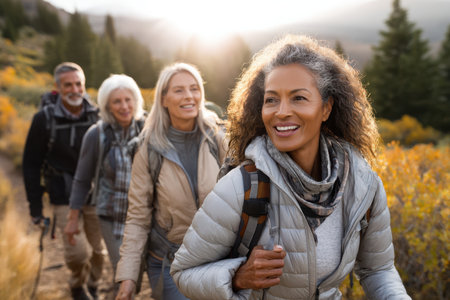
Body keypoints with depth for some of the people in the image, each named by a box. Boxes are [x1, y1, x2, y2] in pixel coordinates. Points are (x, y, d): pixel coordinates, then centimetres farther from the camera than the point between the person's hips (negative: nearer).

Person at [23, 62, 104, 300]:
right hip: (64, 198, -2)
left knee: (98, 251, 9)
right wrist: (35, 206, -3)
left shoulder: (97, 115, -3)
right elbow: (31, 164, -2)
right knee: (77, 252, -9)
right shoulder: (44, 119, -7)